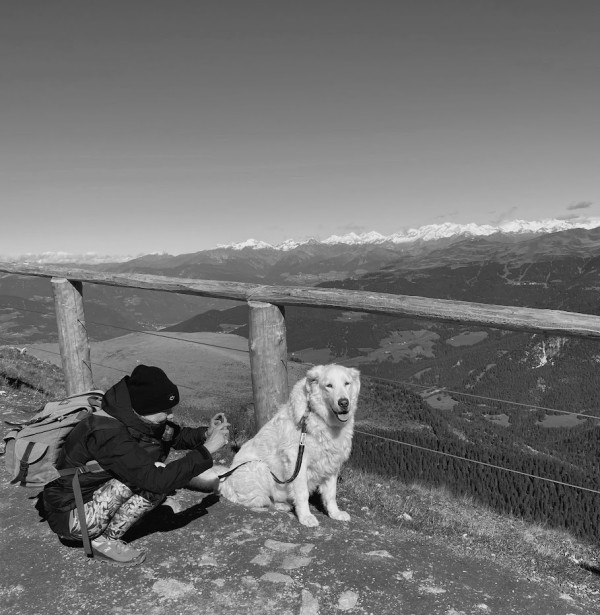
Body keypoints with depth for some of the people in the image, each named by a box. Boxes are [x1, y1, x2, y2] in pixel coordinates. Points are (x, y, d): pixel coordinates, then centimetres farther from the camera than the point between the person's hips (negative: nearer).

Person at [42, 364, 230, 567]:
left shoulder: (131, 417, -7)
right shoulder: (108, 435, -33)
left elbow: (174, 434, 7)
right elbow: (158, 480, -36)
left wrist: (205, 434, -12)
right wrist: (206, 451, -29)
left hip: (89, 495, 9)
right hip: (69, 518, -9)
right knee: (153, 482, -26)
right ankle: (105, 541, -5)